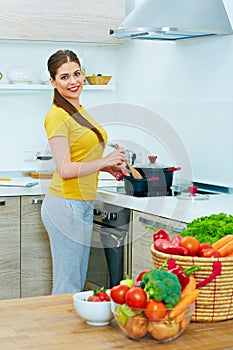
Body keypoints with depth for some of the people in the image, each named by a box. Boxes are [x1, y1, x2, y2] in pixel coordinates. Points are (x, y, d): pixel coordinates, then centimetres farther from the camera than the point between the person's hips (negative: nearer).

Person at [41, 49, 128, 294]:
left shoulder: (79, 110, 14)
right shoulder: (57, 116, -15)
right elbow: (65, 170, -20)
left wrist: (107, 167, 12)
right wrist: (104, 161, -15)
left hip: (83, 205, 10)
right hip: (66, 205, -10)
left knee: (78, 282, 17)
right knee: (67, 285, -1)